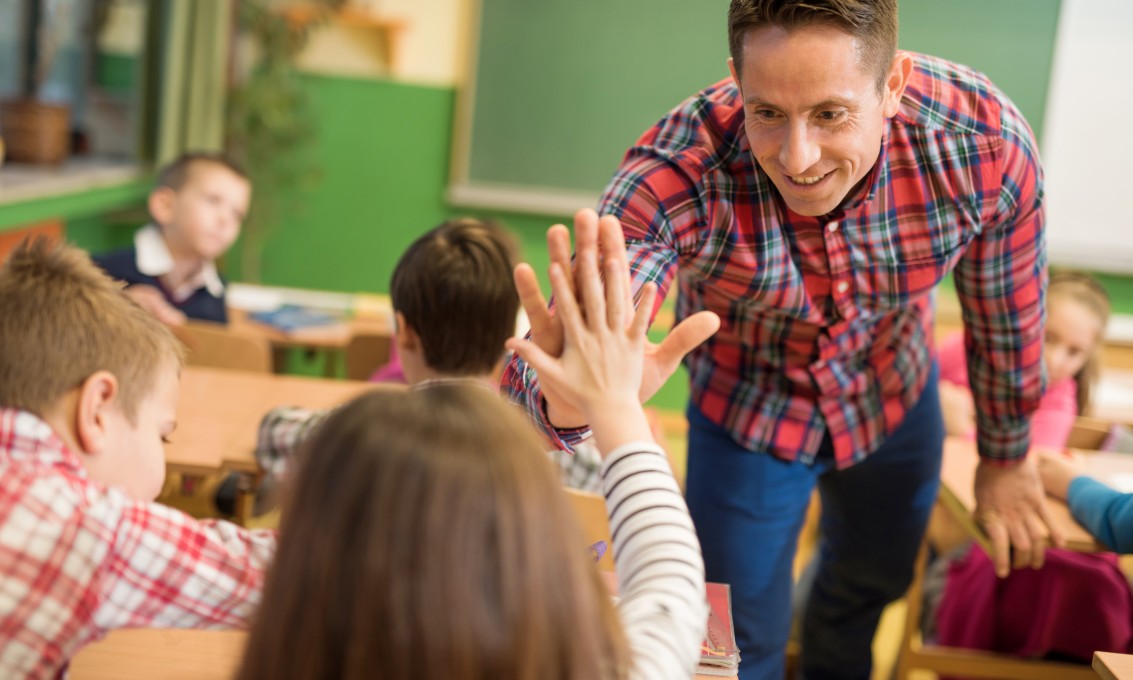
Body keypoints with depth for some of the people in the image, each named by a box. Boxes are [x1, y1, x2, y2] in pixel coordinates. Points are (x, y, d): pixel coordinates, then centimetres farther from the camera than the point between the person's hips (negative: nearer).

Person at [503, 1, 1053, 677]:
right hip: (748, 414, -3)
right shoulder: (675, 177, -40)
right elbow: (544, 371, -48)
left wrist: (1006, 457, 2)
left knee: (876, 579, 28)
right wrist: (567, 398, -73)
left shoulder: (988, 144, -33)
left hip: (898, 400, 3)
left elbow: (1007, 314, -13)